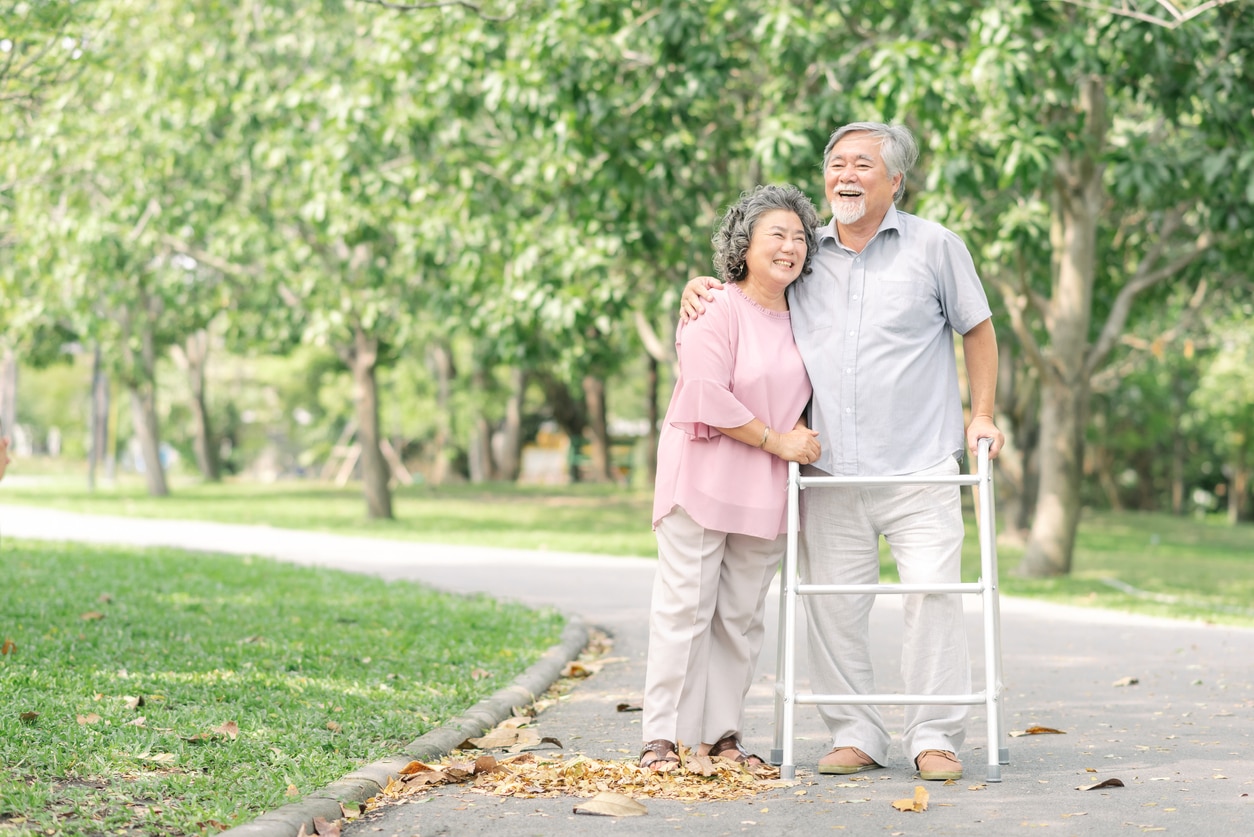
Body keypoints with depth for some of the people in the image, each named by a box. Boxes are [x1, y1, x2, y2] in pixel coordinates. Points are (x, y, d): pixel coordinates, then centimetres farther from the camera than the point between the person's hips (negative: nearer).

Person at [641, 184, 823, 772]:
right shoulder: (715, 309, -10)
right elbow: (707, 397, -17)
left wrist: (801, 433, 5)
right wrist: (776, 441, -13)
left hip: (764, 491, 6)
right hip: (703, 480, -6)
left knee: (741, 617, 8)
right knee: (685, 608, -5)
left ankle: (720, 735, 14)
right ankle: (662, 737, -1)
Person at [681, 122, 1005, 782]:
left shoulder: (933, 246, 5)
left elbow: (977, 329, 11)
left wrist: (982, 416, 4)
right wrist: (699, 289, 6)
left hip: (919, 469, -3)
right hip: (828, 475, 3)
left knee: (933, 592, -9)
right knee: (832, 605, 1)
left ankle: (935, 736, -1)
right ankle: (855, 735, 11)